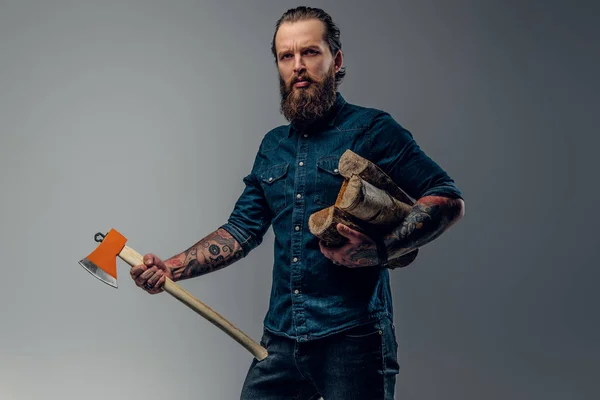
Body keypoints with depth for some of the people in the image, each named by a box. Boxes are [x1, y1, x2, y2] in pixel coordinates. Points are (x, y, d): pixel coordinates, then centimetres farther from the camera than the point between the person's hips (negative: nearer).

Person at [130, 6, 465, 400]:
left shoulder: (371, 129, -4)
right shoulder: (273, 146, 15)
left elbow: (450, 200, -9)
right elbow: (242, 231, 17)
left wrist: (380, 251, -22)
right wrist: (170, 269, 4)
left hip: (352, 339, -5)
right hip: (282, 337, 6)